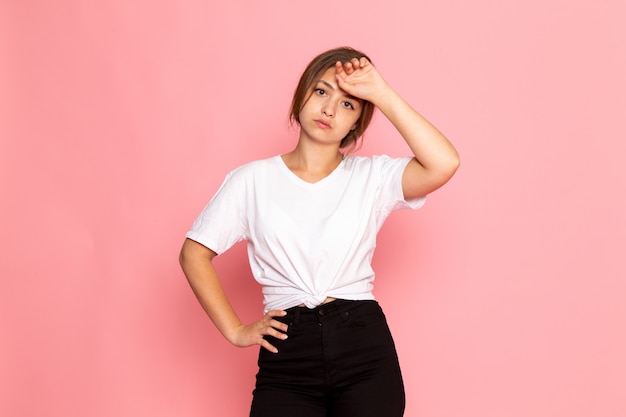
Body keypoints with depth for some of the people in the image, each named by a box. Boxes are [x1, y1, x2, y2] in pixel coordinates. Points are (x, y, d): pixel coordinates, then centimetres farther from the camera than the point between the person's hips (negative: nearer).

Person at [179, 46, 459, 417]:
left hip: (365, 348, 0)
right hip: (286, 357, 0)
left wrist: (383, 94, -12)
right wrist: (235, 330, 3)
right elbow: (194, 254, 7)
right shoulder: (253, 181, 4)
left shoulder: (372, 177, 3)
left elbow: (444, 164, -14)